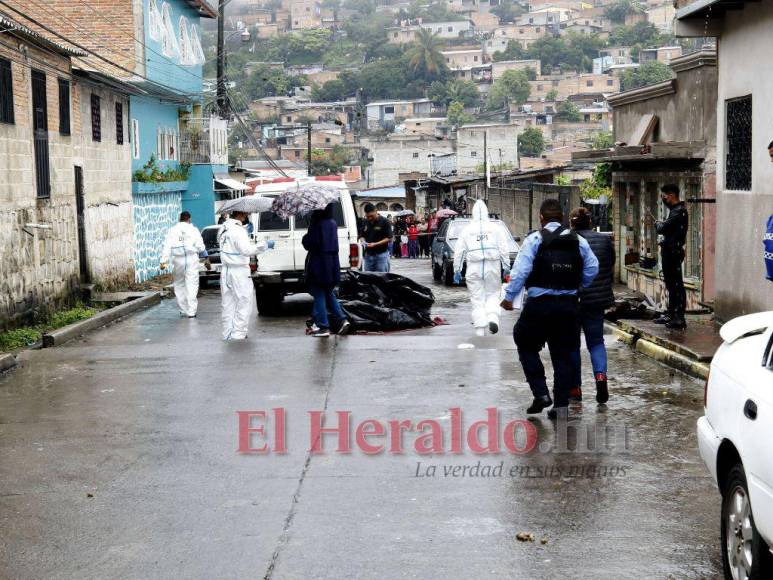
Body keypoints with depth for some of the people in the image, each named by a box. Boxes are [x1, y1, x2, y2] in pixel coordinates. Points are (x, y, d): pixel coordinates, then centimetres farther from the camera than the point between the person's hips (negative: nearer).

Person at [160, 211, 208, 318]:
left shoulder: (172, 230, 5)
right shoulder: (193, 230, 2)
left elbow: (167, 247, -2)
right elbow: (200, 246, 2)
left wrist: (163, 261, -6)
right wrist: (206, 259, 13)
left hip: (178, 261, 2)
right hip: (191, 259, -2)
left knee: (179, 285, 13)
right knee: (192, 285, -1)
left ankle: (183, 310, 15)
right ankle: (191, 311, -6)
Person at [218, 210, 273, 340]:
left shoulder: (224, 229, 10)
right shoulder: (238, 230, -17)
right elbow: (247, 250, -25)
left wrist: (247, 232, 17)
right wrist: (265, 245, -19)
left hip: (226, 271, 8)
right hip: (239, 271, -8)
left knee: (228, 304, 13)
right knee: (245, 302, 0)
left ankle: (227, 334, 16)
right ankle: (238, 334, -2)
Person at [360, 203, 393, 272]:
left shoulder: (384, 222, -5)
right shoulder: (366, 223, 12)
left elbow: (389, 238, -9)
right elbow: (363, 236, 22)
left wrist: (375, 244, -19)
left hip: (381, 254, -5)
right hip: (368, 255, 5)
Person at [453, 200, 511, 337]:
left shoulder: (467, 230, 7)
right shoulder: (495, 228, 5)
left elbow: (459, 252, 7)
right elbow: (504, 249, 2)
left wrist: (457, 270, 12)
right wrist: (506, 266, 6)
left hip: (474, 269, 0)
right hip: (493, 268, 0)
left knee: (477, 299, 5)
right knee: (493, 295, 12)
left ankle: (480, 331, 1)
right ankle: (493, 317, -15)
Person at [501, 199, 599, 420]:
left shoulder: (534, 239, -6)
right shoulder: (578, 241, 7)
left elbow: (521, 270, -12)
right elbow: (592, 269, 6)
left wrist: (509, 296, -5)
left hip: (539, 304, -4)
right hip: (568, 304, 4)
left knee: (526, 346, 14)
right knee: (563, 355, 10)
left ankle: (541, 394, 4)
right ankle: (561, 405, 10)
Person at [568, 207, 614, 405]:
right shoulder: (605, 240, 2)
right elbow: (611, 268, 10)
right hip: (597, 299, 3)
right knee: (596, 340, 13)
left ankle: (575, 387, 12)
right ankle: (600, 374, -13)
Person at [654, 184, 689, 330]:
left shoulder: (679, 211, -17)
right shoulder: (675, 210, 15)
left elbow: (662, 229, -22)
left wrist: (658, 224, -3)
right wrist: (661, 225, -2)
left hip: (673, 252, -10)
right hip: (669, 251, 10)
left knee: (676, 285, -8)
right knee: (671, 284, 17)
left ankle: (679, 318, -7)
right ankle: (671, 314, 26)